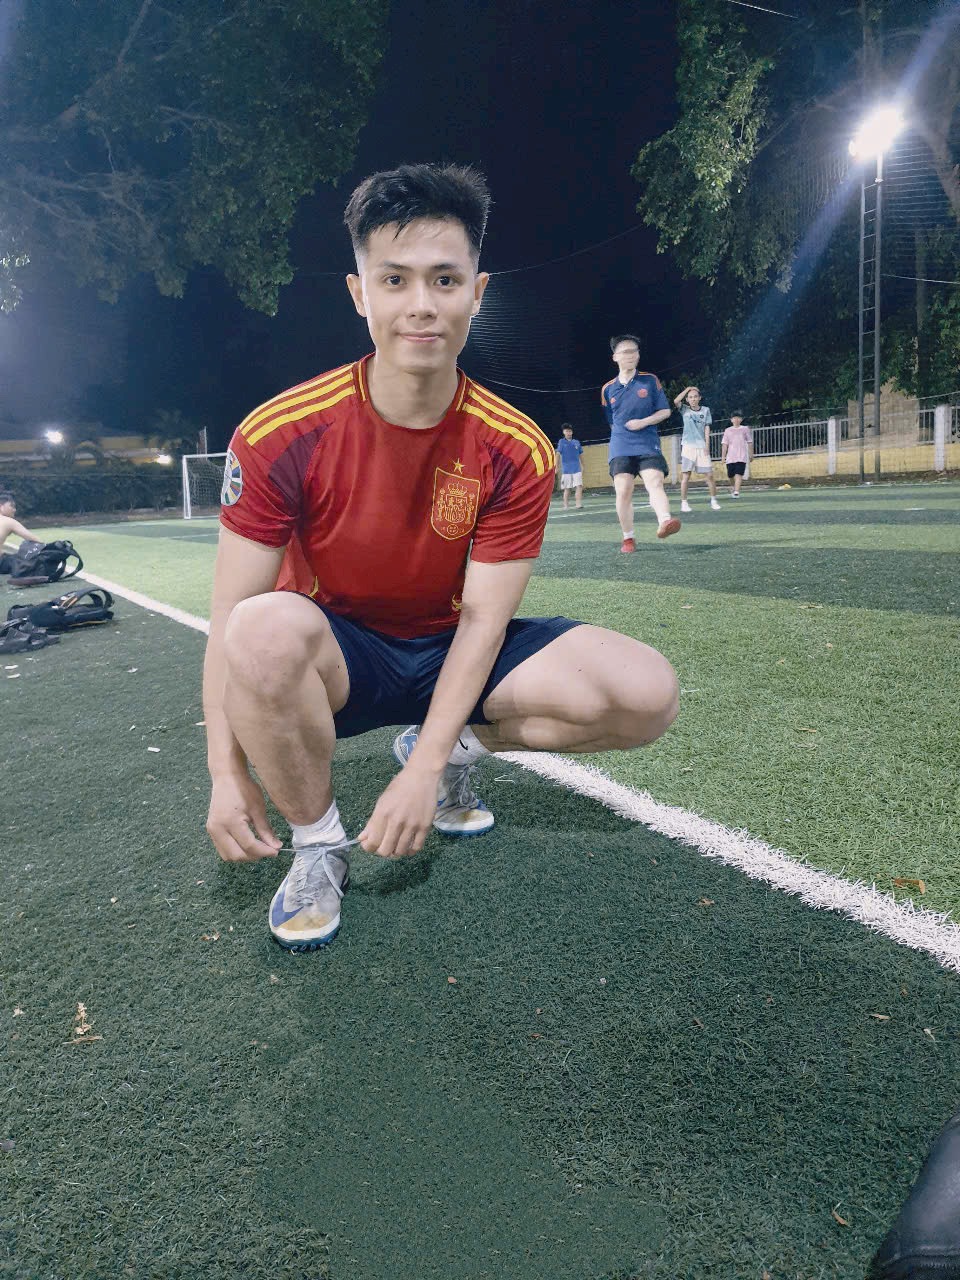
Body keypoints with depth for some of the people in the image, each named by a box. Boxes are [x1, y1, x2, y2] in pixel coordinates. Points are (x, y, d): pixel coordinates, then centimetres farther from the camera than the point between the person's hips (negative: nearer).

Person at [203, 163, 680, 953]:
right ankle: (318, 845, -11)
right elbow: (231, 619, -15)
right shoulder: (281, 435, -17)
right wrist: (228, 773, -21)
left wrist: (426, 766, -23)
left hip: (451, 653, 2)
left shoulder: (518, 451, -13)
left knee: (646, 694, -18)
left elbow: (483, 617, -15)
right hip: (329, 657, -1)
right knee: (268, 632, -39)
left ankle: (453, 751, 6)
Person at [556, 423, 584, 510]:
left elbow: (580, 456, 16)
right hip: (566, 469, -2)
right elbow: (558, 455, -1)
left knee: (579, 486, -11)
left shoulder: (577, 442, 10)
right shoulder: (561, 442, 3)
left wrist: (582, 467, 13)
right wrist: (557, 467, -7)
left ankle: (579, 505, -12)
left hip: (577, 469, 2)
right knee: (567, 489, 3)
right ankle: (565, 506, 11)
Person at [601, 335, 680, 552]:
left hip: (648, 444, -2)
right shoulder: (608, 389, 10)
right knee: (623, 491, -6)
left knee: (655, 483, -22)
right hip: (620, 448, 2)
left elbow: (665, 411, 5)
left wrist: (644, 422, -9)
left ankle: (664, 522, -43)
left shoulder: (650, 380, 5)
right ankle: (628, 537, 6)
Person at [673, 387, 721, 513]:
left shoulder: (705, 410, 10)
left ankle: (713, 500, 12)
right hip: (688, 446, -1)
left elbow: (707, 428, 6)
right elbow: (676, 401, -13)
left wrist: (707, 444, -4)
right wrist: (687, 389, -5)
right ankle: (683, 503, 1)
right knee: (686, 475, -5)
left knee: (709, 475, -1)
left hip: (702, 447, 2)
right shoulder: (685, 409, 6)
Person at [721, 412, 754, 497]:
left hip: (742, 457, -2)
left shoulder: (745, 429, 7)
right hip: (730, 457, 2)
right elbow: (724, 444, 6)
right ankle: (735, 487, 36)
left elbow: (750, 442, 11)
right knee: (730, 475, 7)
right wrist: (723, 456, -1)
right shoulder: (728, 430, 9)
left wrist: (751, 454, 11)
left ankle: (736, 492, -20)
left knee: (738, 474, -15)